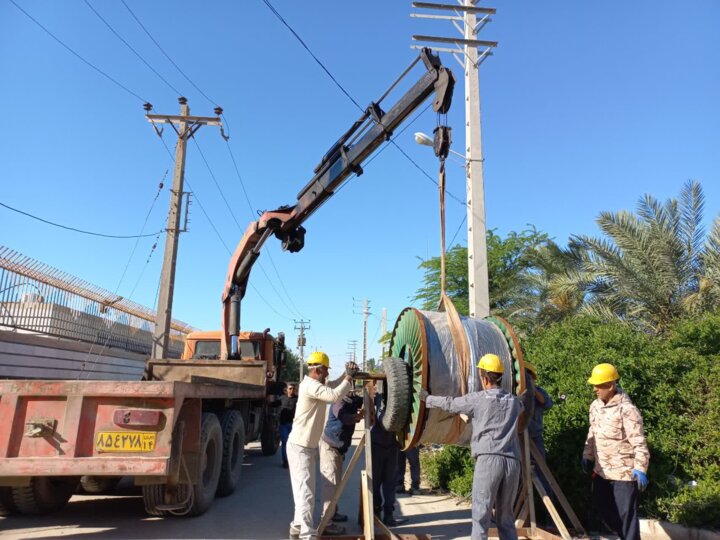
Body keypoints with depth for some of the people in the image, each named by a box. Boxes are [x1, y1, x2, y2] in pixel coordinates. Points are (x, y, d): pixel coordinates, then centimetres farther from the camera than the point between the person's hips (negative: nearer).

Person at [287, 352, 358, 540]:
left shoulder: (314, 384, 10)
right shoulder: (310, 385, -22)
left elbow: (332, 386, 13)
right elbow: (334, 395, -32)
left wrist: (347, 374, -4)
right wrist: (349, 378, -20)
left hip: (308, 446, 10)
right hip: (300, 447, -10)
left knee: (304, 489, 18)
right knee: (306, 491, -11)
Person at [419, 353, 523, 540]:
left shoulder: (478, 399, 2)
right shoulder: (514, 402, 16)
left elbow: (449, 403, 12)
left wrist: (427, 398, 28)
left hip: (488, 459, -5)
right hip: (512, 461, 5)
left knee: (481, 513, -1)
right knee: (506, 515, 15)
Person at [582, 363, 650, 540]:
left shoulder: (627, 409, -20)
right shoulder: (595, 406, 4)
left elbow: (639, 442, -20)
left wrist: (640, 468, -22)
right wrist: (587, 457, 16)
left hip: (624, 471, -8)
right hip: (601, 470, 8)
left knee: (626, 512, 2)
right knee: (603, 507, 19)